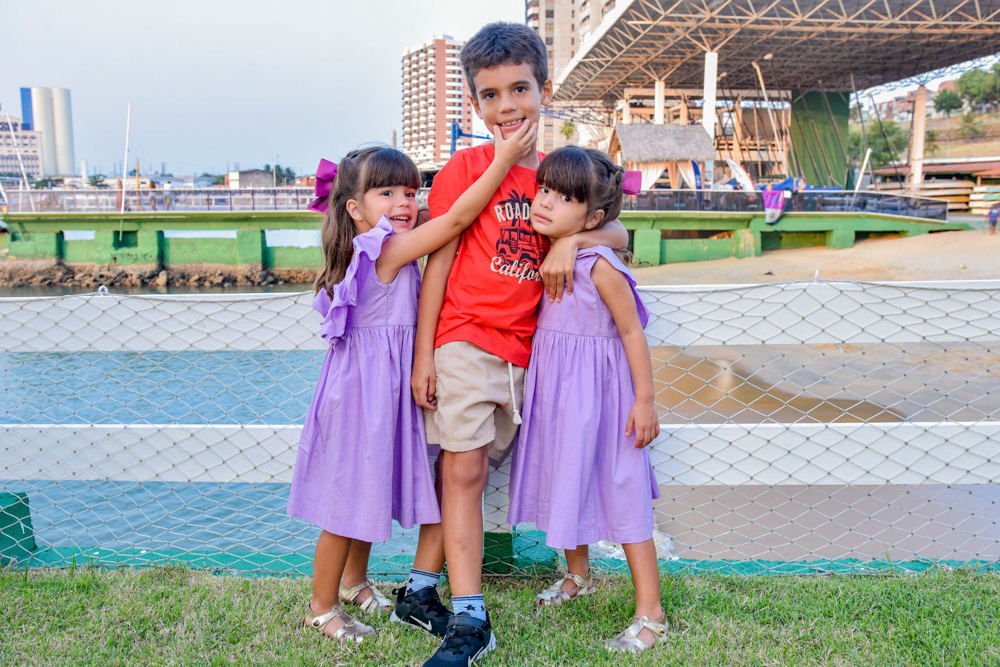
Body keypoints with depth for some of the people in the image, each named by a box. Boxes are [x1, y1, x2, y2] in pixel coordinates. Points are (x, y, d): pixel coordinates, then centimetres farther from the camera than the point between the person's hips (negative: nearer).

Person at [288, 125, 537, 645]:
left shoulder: (374, 251, 9)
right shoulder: (391, 248, -19)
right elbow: (458, 218, -23)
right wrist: (502, 160, -22)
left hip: (384, 384, 10)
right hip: (364, 384, -10)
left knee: (369, 489, 22)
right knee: (348, 496, 4)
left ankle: (354, 581, 40)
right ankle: (321, 607, 20)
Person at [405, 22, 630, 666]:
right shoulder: (466, 167, -1)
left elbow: (619, 233, 9)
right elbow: (438, 260, -3)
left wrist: (573, 238, -13)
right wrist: (423, 353, -7)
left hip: (524, 351, 4)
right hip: (465, 339, -4)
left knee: (467, 470, 9)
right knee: (463, 472, -4)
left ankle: (420, 589, 23)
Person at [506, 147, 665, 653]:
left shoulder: (599, 265, -18)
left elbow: (632, 331, -14)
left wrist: (644, 400, -13)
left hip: (596, 391, -7)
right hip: (553, 388, 8)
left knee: (619, 495, -1)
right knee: (567, 479, 21)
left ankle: (650, 615, 11)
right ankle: (577, 575, 44)